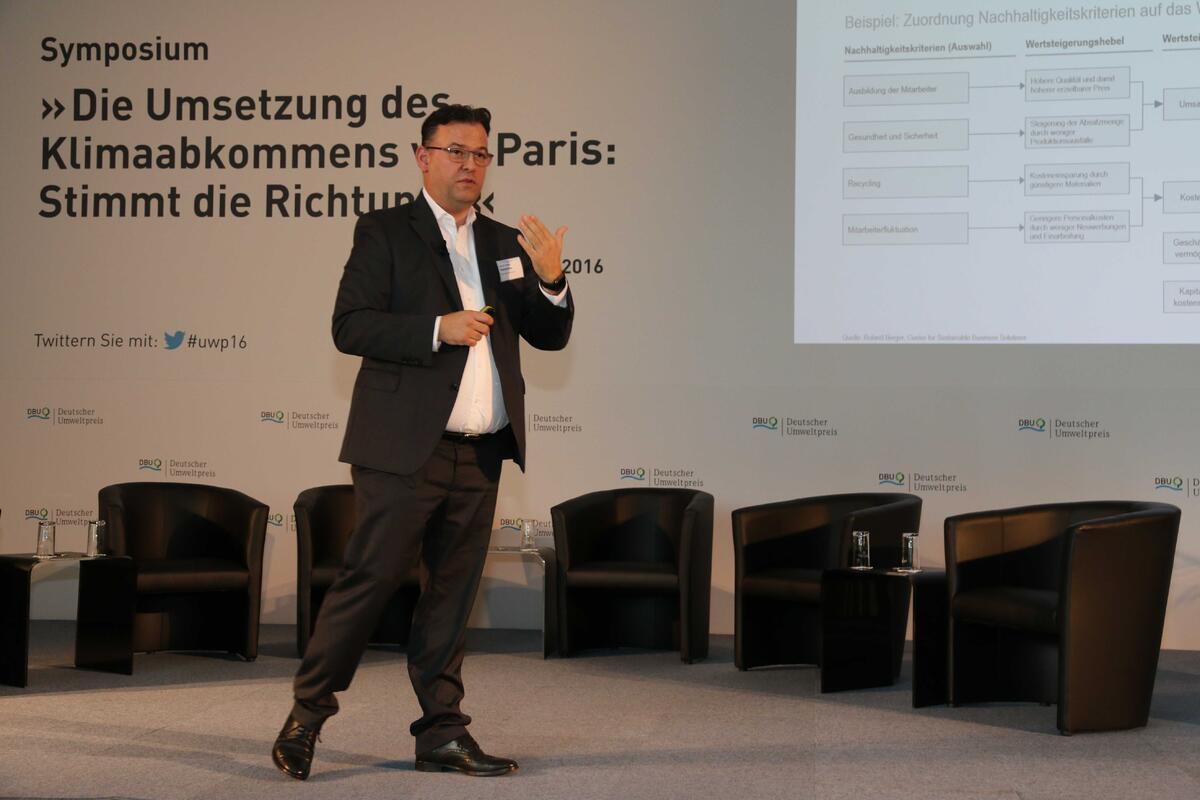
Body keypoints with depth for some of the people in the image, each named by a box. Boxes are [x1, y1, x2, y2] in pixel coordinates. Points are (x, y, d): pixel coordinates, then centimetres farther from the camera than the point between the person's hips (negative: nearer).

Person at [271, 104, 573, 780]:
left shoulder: (504, 243, 16)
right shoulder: (385, 232, 1)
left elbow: (551, 337, 14)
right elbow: (350, 326, -9)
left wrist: (550, 280, -5)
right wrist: (437, 329, -18)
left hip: (480, 457, 5)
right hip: (405, 448, -5)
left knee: (452, 593, 9)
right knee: (369, 580, -4)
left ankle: (443, 732, 16)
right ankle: (307, 713, 10)